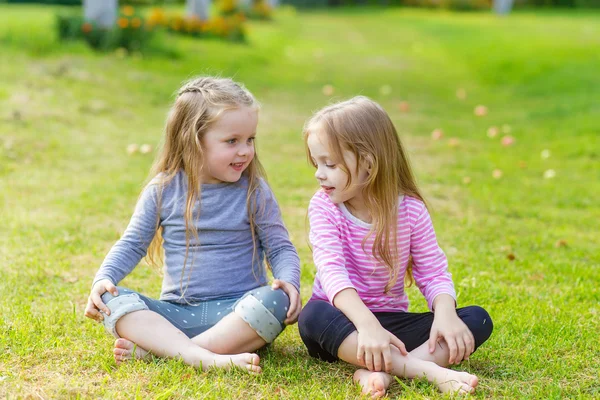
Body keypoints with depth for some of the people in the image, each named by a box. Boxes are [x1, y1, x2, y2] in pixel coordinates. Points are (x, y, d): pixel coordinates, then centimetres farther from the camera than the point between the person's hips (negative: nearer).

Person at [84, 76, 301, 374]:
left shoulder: (254, 191, 1)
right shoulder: (163, 190, 3)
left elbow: (280, 248, 3)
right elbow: (132, 245, 8)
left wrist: (289, 281, -19)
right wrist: (103, 278, -10)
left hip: (236, 311, -1)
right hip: (178, 313, 1)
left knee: (274, 301, -33)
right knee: (111, 300, -21)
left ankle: (153, 347, -32)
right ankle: (203, 357, -41)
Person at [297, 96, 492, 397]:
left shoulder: (411, 209, -6)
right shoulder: (324, 207, -11)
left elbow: (434, 273, -6)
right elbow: (332, 271, -26)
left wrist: (445, 313, -30)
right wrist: (367, 324, -43)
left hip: (391, 321, 2)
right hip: (345, 322, -2)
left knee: (478, 320, -17)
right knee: (313, 316, -37)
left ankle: (381, 371, -37)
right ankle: (428, 370, -42)